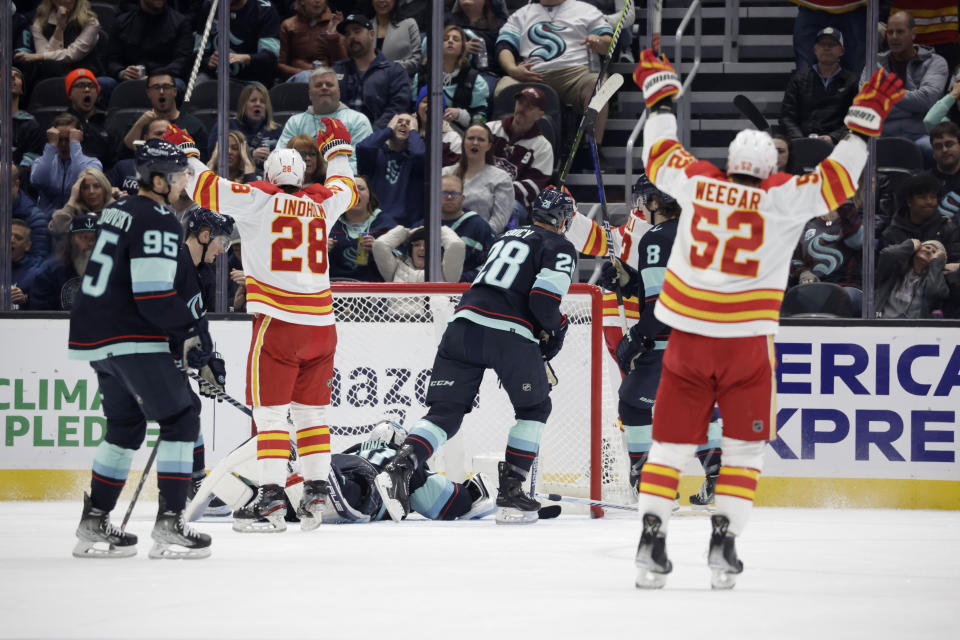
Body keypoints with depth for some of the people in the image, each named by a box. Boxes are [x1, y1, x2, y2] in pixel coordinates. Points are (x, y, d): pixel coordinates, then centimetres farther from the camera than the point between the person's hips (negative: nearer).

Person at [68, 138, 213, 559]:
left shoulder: (119, 212, 16)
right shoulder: (157, 221, -14)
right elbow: (154, 295, -21)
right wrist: (191, 331, -10)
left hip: (95, 335, 9)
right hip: (131, 339, -9)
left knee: (126, 425, 20)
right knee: (180, 419, -4)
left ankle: (93, 524, 20)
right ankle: (169, 524, -10)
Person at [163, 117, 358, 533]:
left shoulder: (258, 201, -2)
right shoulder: (321, 203, 11)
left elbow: (204, 187, -2)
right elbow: (345, 188, 33)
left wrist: (183, 152, 13)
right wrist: (337, 149, 49)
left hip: (278, 322, -5)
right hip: (320, 323, 5)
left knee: (270, 412, -3)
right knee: (312, 411, 14)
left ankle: (271, 500, -11)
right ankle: (316, 495, 13)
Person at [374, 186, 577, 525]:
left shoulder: (507, 237, 30)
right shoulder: (561, 247, 7)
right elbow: (543, 298, -8)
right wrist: (554, 330, 11)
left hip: (464, 321, 5)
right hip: (510, 334, -5)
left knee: (446, 410, 4)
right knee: (535, 408, 16)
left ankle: (399, 469, -20)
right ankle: (510, 493, 9)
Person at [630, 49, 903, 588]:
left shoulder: (697, 183, 2)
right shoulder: (781, 198, -6)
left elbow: (661, 155, 19)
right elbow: (836, 181, -2)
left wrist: (661, 95, 31)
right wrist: (866, 121, 5)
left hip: (688, 338, 2)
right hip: (747, 341, -2)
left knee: (672, 439, 9)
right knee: (745, 445, 10)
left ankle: (652, 538, 0)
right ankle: (724, 543, 0)